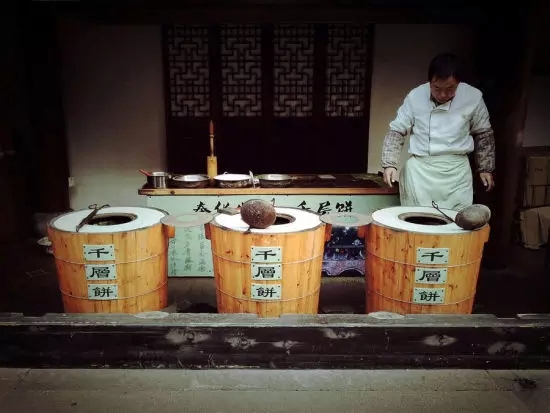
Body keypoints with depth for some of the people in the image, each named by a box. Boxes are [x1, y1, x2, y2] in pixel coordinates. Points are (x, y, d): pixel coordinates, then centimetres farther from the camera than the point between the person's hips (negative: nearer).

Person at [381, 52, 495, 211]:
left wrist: (485, 168, 10)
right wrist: (390, 164, -11)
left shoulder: (473, 97, -6)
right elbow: (397, 131, 0)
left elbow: (483, 134, 9)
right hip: (420, 170, 0)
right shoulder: (415, 97, -8)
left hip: (457, 171, 1)